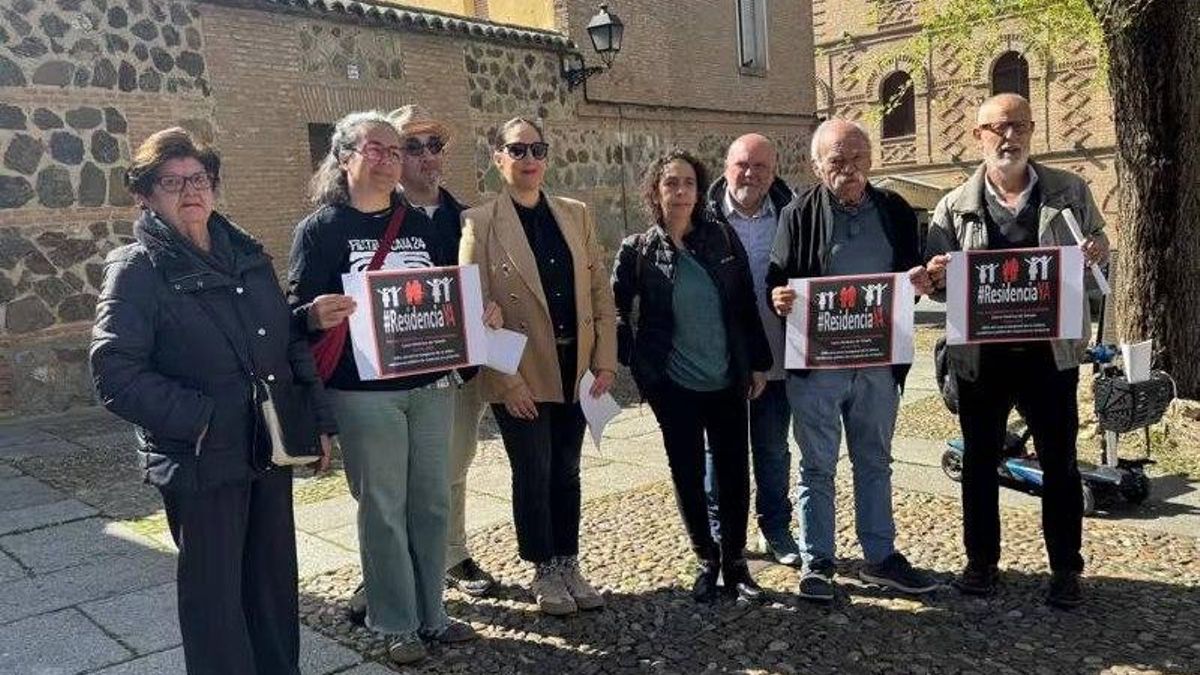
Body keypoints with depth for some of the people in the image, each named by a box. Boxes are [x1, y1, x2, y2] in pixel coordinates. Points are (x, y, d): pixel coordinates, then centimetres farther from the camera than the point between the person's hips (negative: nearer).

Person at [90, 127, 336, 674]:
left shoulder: (247, 254, 10)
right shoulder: (136, 269, -8)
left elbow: (292, 342, 13)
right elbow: (115, 373, -17)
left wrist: (319, 420, 9)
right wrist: (200, 418, -21)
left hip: (271, 449, 6)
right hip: (202, 462, -5)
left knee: (275, 583, 17)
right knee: (215, 597, 8)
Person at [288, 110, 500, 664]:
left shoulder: (425, 225, 10)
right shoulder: (320, 229, -3)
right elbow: (297, 312, -7)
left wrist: (483, 314, -5)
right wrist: (315, 314, -30)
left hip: (431, 386, 5)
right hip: (365, 393, -4)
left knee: (432, 502, 12)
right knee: (382, 509, 3)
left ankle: (431, 612, 27)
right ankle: (396, 623, 19)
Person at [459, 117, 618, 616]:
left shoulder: (575, 215, 7)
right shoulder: (481, 222, -6)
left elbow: (600, 291, 7)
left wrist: (605, 361, -1)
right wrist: (505, 379, -14)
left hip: (575, 370, 4)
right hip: (520, 377, -4)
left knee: (566, 471, 14)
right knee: (534, 473, 7)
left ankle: (569, 565, 29)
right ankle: (544, 572, 25)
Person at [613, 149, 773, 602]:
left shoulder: (722, 237, 0)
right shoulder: (638, 250, -4)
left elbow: (746, 304, 4)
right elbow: (617, 308, 5)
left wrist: (759, 362, 4)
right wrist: (636, 363, 0)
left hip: (728, 380, 2)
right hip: (674, 385, -1)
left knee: (734, 472, 7)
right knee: (688, 474, 8)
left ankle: (735, 561, 24)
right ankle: (707, 560, 26)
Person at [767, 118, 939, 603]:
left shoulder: (895, 210, 7)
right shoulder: (799, 214, -3)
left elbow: (913, 273, 12)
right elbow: (778, 280, -3)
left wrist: (920, 280, -11)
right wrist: (779, 298, -26)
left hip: (879, 359, 4)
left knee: (875, 463, 15)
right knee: (817, 467, 6)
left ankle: (880, 558, 28)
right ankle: (816, 563, 17)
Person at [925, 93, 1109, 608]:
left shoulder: (1070, 192, 3)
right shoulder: (955, 207, 2)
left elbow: (1097, 250, 12)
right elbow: (939, 288, 4)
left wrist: (1099, 252, -12)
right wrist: (937, 277, -19)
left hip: (1051, 349, 0)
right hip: (980, 354, 0)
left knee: (1059, 464, 7)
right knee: (979, 462, 11)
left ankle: (1065, 569, 23)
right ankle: (981, 561, 26)